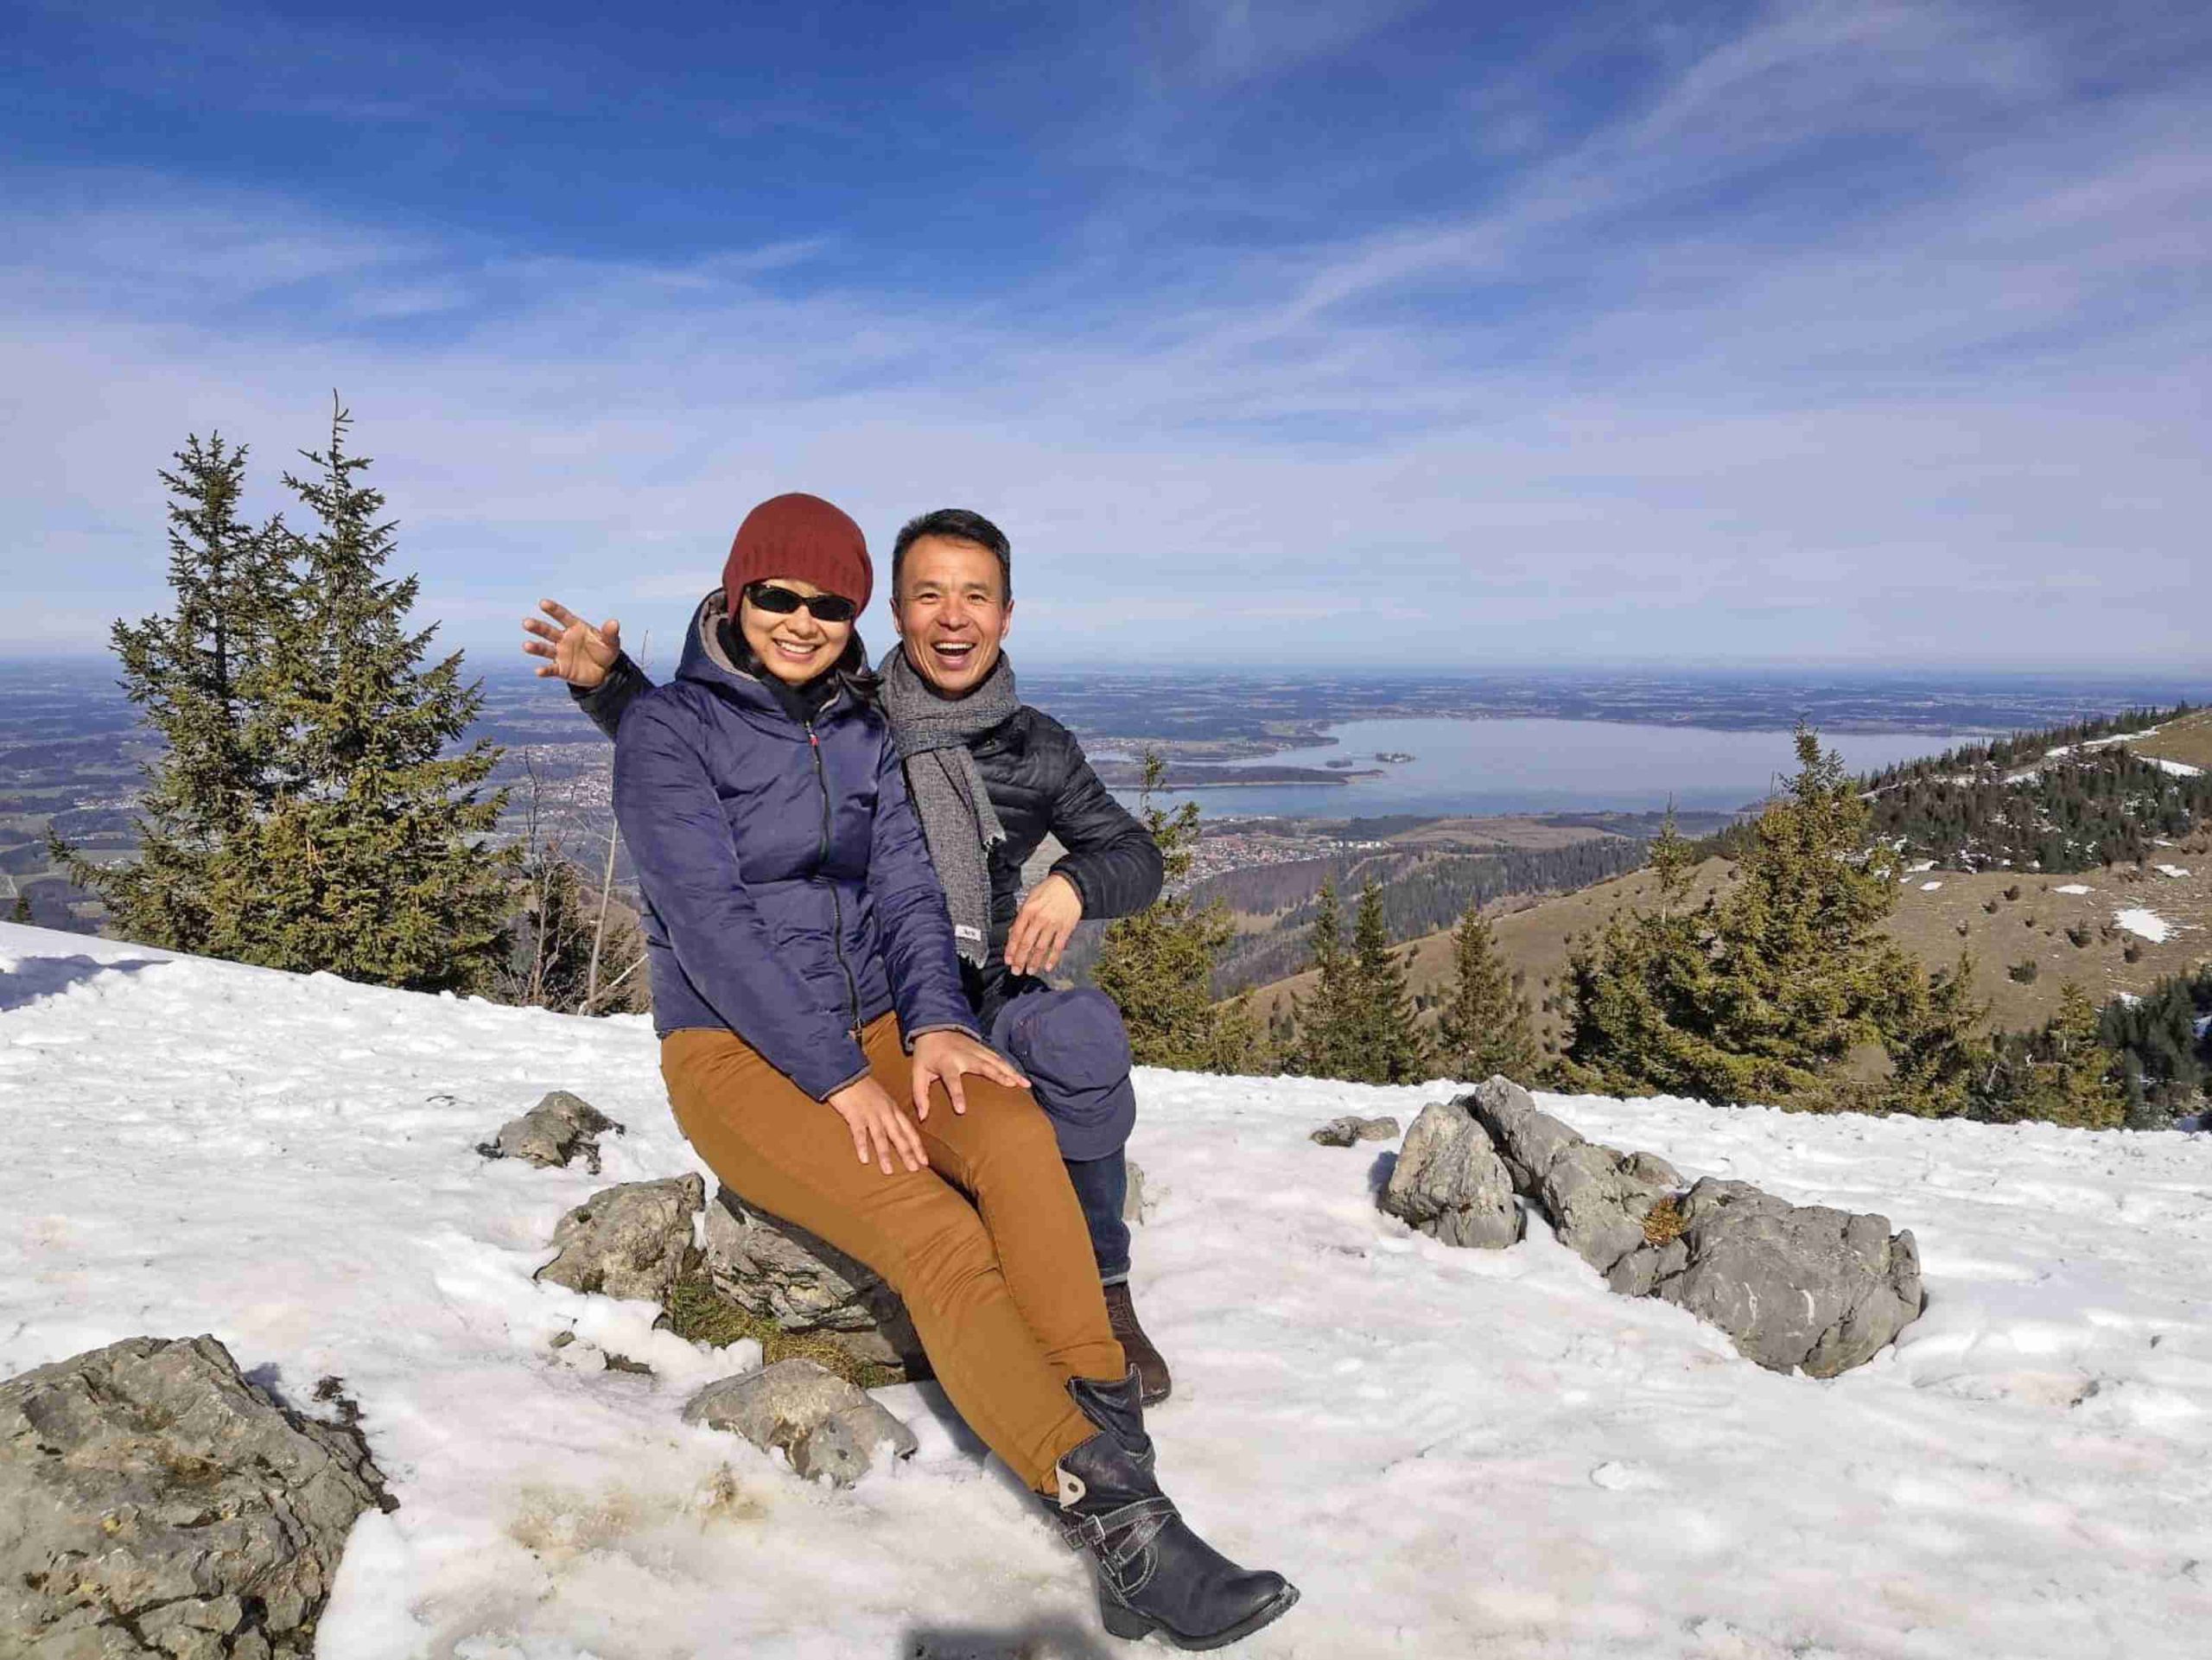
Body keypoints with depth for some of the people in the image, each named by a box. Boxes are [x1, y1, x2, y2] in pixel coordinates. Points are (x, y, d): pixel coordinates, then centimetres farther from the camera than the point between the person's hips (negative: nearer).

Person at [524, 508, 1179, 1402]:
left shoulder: (1036, 748, 7)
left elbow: (1134, 855, 12)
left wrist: (1074, 883, -11)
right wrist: (606, 681, -8)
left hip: (985, 1002, 2)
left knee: (1081, 1035, -33)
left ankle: (1098, 1286, -13)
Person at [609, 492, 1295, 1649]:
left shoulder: (863, 734, 10)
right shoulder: (666, 729, -7)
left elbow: (906, 892, 4)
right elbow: (710, 920, -17)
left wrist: (934, 1022, -17)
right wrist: (838, 1080, -24)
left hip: (872, 1034, 5)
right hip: (736, 1059, -4)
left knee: (1015, 1136, -29)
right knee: (933, 1234, -30)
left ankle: (1116, 1471, -31)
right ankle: (1119, 1530, -31)